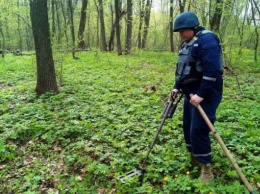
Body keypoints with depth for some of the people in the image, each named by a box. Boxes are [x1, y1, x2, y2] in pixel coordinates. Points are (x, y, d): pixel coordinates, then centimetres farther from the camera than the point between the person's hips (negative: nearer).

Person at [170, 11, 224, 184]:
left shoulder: (207, 39, -16)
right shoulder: (189, 43, 15)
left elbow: (212, 70, -25)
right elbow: (182, 68, 21)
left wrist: (201, 94, -27)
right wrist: (177, 87, 12)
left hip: (205, 94, -9)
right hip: (191, 92, 10)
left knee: (198, 129, -9)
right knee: (188, 126, 13)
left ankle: (206, 166, 8)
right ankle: (194, 156, 30)